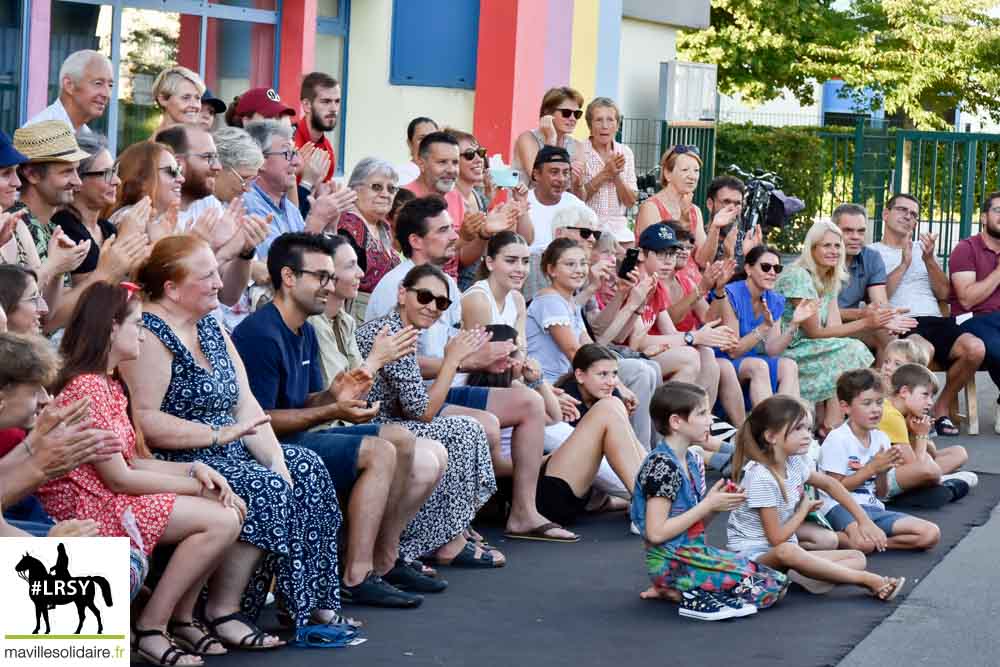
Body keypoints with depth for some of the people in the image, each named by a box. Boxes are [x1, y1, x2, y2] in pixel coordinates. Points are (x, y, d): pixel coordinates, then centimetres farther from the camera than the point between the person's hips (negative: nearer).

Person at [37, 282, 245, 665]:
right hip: (87, 507, -10)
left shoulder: (108, 383, 15)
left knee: (232, 510, 0)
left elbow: (132, 461, 12)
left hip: (110, 499, 10)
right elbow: (118, 478, -18)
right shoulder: (87, 387, -17)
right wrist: (195, 486, -10)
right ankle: (151, 630, -10)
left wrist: (195, 470, -2)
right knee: (220, 521, -19)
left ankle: (182, 618, 9)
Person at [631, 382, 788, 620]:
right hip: (671, 561, -10)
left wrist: (718, 505, -4)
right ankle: (678, 592, -9)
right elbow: (657, 533, -20)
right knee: (763, 586, -16)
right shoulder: (661, 466, -16)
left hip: (693, 551, 10)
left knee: (778, 584, 3)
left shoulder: (693, 461, 11)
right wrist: (708, 505, -15)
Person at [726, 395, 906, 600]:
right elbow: (777, 538, -20)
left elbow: (829, 484, 22)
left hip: (788, 552, 9)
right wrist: (804, 509, -4)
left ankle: (796, 578, -31)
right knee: (786, 551, -42)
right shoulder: (761, 477, -21)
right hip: (752, 554, -9)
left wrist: (864, 520, 15)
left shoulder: (794, 463, 3)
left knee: (857, 558, -3)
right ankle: (868, 580, -37)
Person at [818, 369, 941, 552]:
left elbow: (881, 494, 15)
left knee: (931, 534, -10)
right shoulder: (837, 439, -8)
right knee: (863, 543, -40)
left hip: (873, 508, 7)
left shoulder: (881, 439, 12)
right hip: (840, 507, -7)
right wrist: (872, 468, -11)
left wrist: (883, 472, -7)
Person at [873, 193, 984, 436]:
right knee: (924, 349, -40)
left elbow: (944, 294, 14)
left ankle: (941, 407, -4)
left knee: (975, 348, -26)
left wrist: (929, 259, 0)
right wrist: (904, 264, -5)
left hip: (935, 320, 5)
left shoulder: (924, 249, 27)